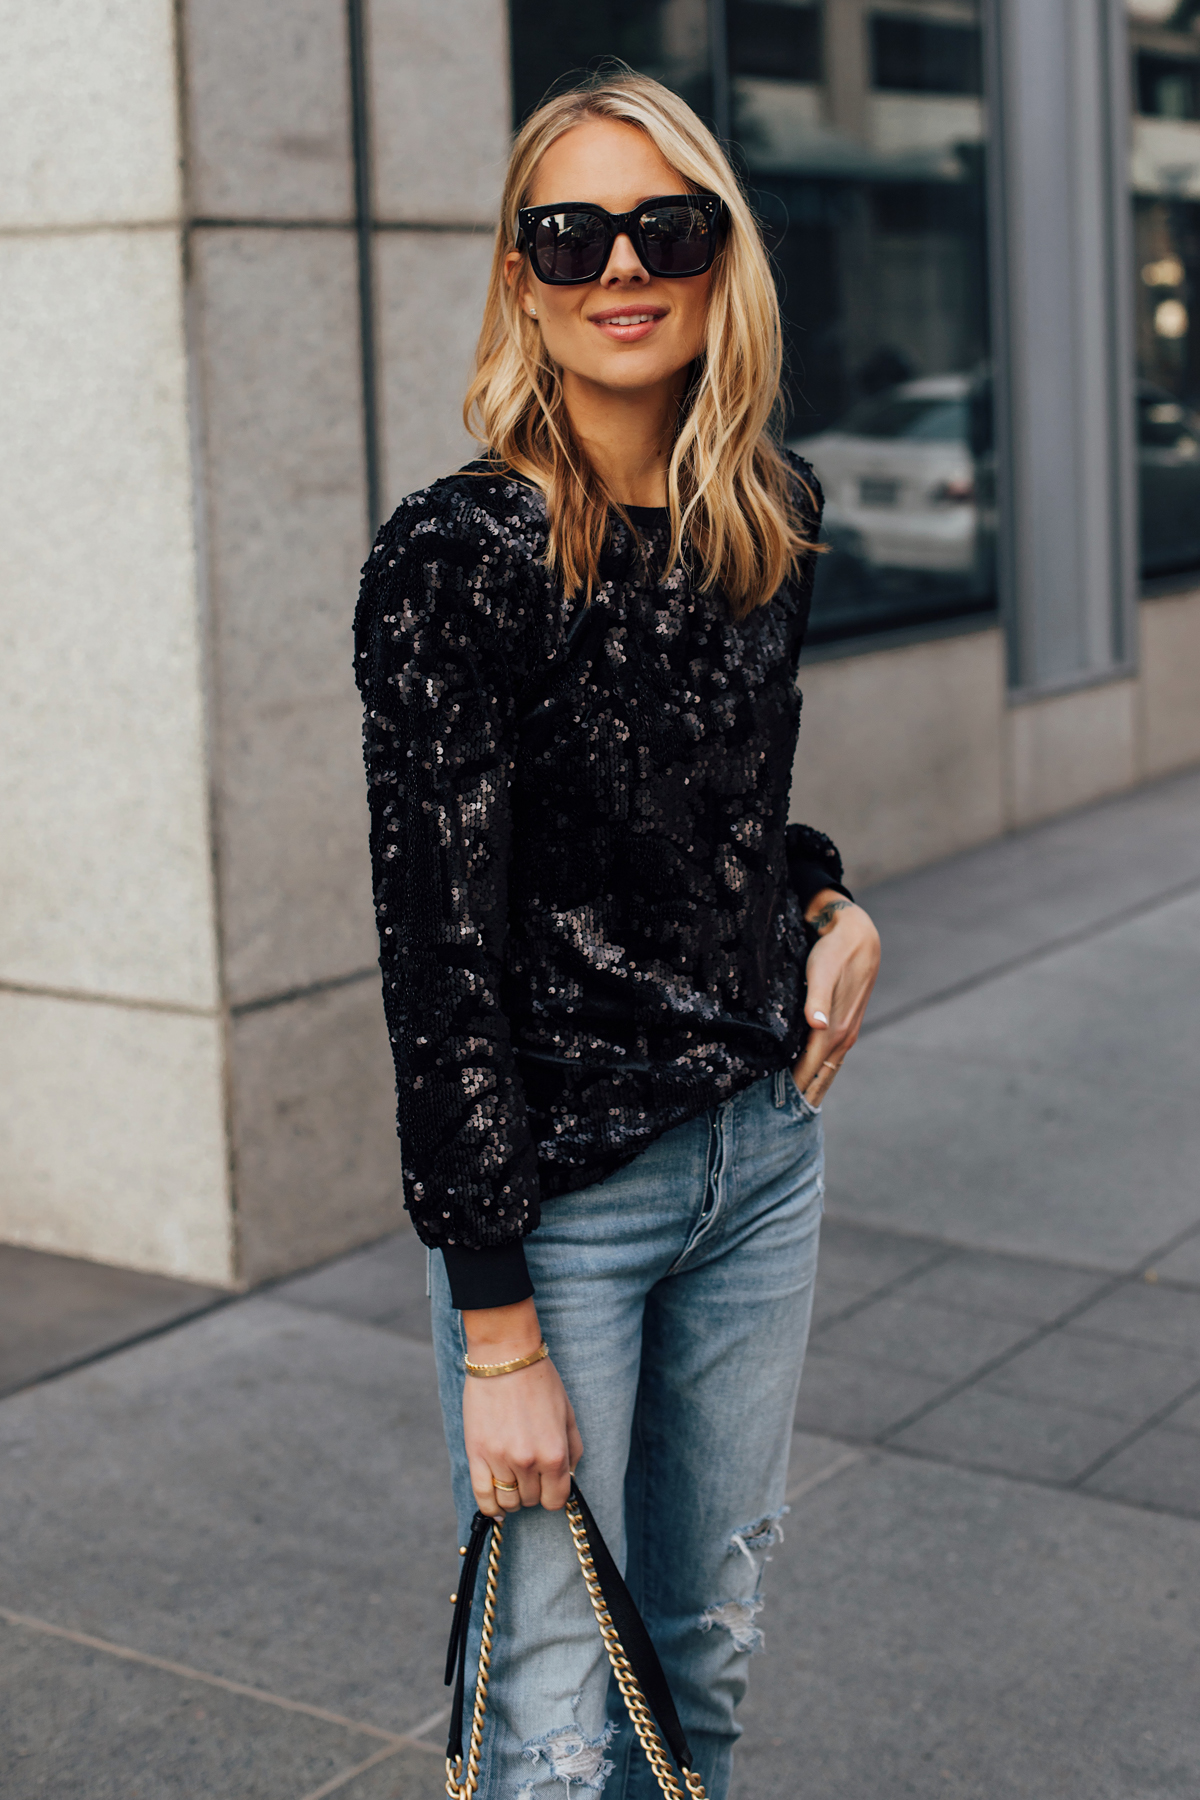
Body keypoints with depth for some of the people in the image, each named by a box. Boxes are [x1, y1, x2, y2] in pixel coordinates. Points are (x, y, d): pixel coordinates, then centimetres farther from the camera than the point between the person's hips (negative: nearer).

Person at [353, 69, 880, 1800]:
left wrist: (830, 899, 1)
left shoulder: (770, 520, 3)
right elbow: (442, 956, -17)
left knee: (706, 1645, 20)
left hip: (765, 1150, 6)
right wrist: (499, 1333, -17)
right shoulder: (460, 556, -16)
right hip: (559, 1183, -6)